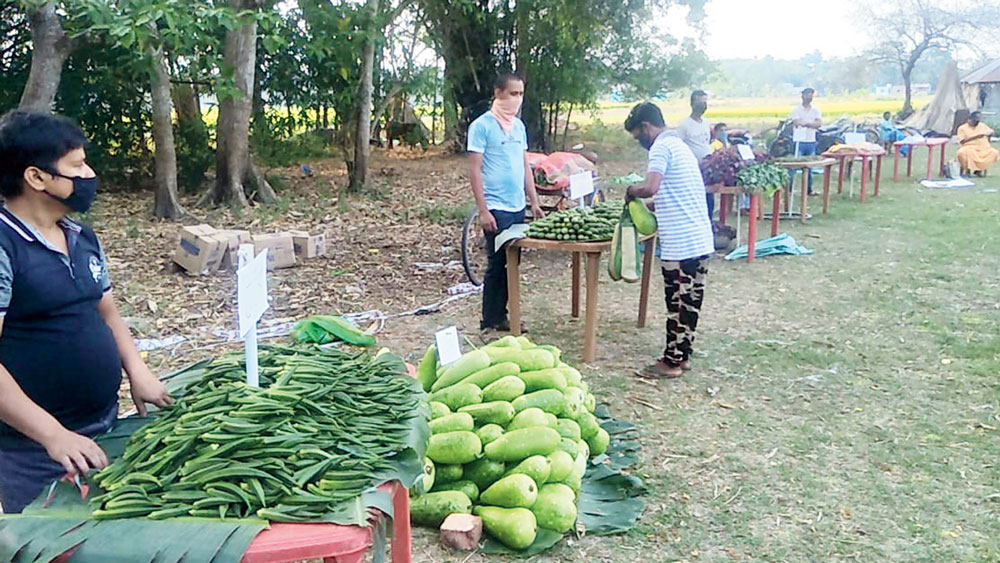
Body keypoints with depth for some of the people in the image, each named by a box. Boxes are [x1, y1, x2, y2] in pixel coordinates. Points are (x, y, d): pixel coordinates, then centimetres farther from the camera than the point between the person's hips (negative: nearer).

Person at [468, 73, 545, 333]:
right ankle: (491, 321, 11)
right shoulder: (482, 125, -9)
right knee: (497, 265, -1)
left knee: (511, 263, 12)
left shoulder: (519, 125, 13)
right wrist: (483, 211, -16)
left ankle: (501, 315, 24)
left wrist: (534, 202, 14)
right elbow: (475, 170, -12)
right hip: (496, 209, -7)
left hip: (518, 207, 7)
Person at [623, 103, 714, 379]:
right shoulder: (680, 146, 20)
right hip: (701, 240, 9)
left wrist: (631, 191, -7)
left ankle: (672, 361, 9)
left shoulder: (661, 148, -10)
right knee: (690, 302, 14)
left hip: (680, 244, -9)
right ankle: (683, 355, 24)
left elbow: (650, 187, -26)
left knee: (678, 305, 0)